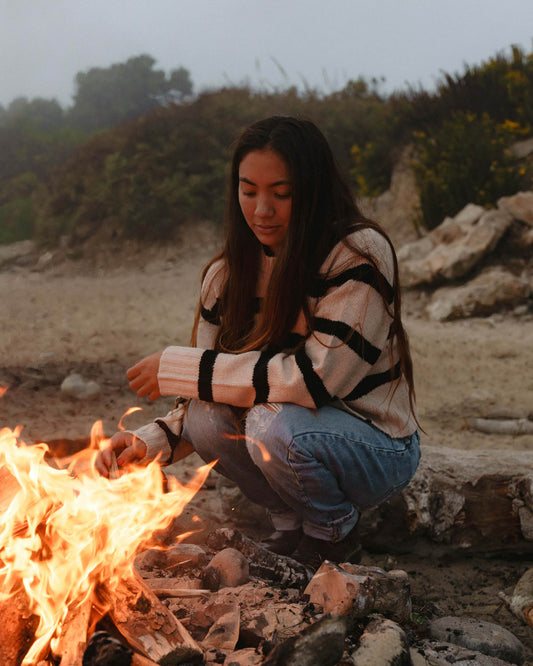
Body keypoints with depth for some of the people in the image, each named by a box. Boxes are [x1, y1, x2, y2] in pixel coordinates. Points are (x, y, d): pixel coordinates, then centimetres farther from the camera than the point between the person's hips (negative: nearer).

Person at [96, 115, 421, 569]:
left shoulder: (360, 254, -21)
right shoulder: (227, 275, -3)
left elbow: (319, 377, -30)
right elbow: (211, 390, -1)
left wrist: (178, 369, -26)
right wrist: (151, 440, -23)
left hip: (378, 448, -5)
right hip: (301, 437, 5)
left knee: (275, 424, -32)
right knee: (208, 416, -21)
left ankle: (336, 533, -1)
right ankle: (291, 523, 5)